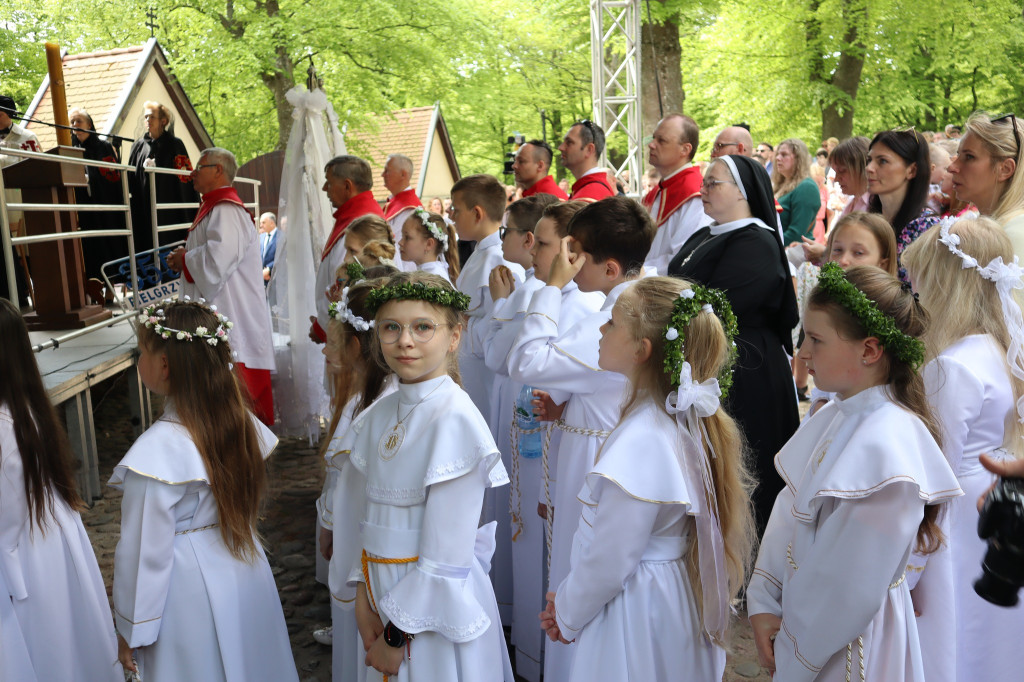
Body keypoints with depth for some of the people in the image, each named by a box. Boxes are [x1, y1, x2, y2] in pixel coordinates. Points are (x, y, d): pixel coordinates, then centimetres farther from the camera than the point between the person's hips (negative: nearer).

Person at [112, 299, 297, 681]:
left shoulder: (156, 453, -26)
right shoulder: (238, 420, -8)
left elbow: (145, 553, -18)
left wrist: (131, 631, -6)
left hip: (190, 589, -5)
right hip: (247, 577, 6)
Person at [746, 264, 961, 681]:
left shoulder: (885, 448, -28)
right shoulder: (837, 415, -3)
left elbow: (851, 587, -23)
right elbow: (790, 512, 1)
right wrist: (763, 602, -5)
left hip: (841, 645, -7)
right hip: (801, 608, 7)